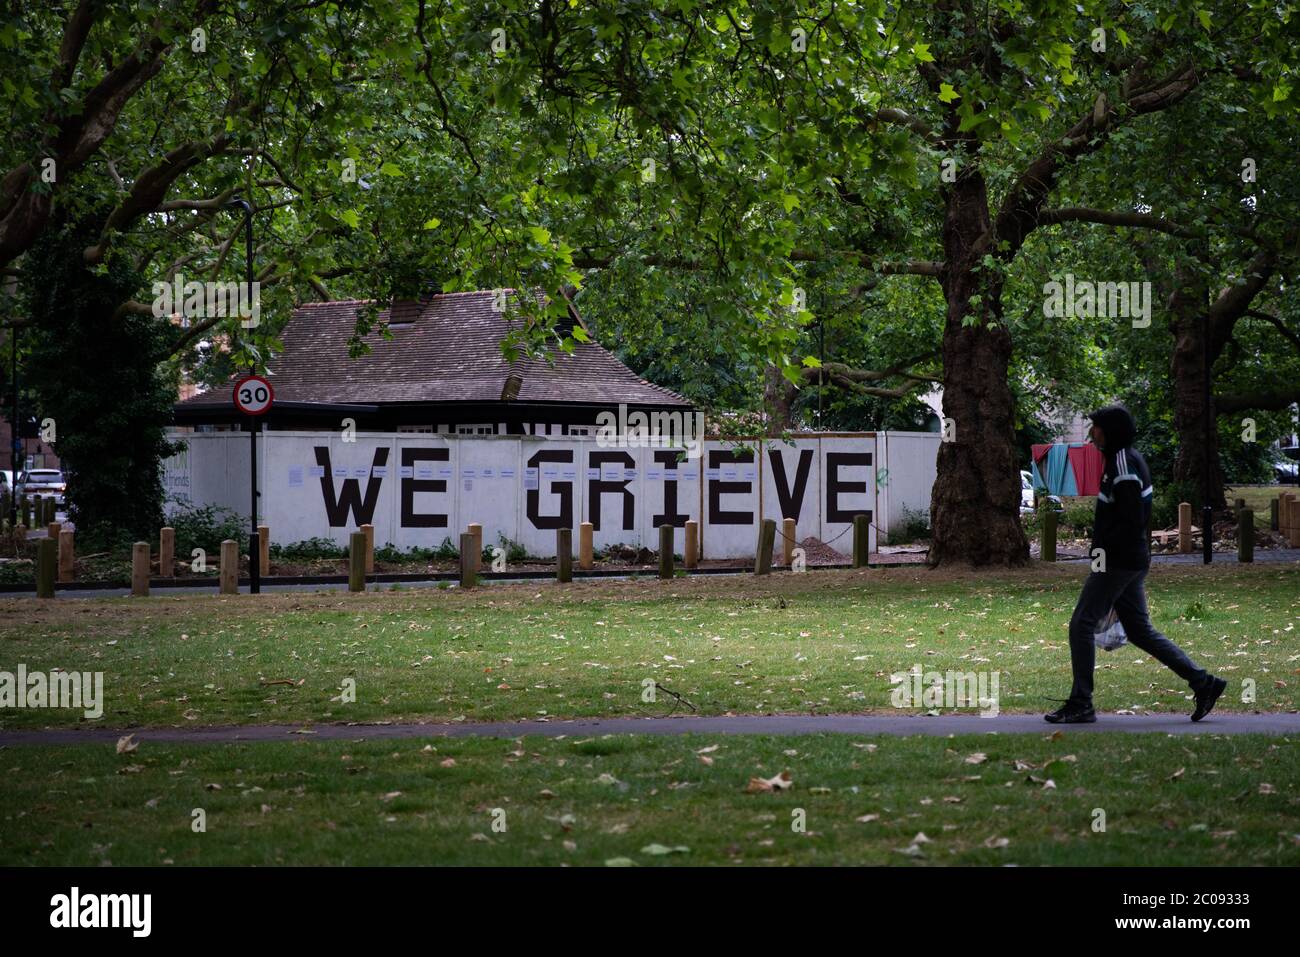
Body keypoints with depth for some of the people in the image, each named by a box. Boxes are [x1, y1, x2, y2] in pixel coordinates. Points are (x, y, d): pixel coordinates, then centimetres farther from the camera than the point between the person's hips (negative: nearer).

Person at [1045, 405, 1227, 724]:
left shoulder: (1123, 464, -16)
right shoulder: (1130, 459, 16)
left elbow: (1131, 521, -22)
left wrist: (1104, 549, -18)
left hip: (1118, 562, -10)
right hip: (1132, 561, 10)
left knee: (1081, 625, -4)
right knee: (1139, 630, 13)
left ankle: (1080, 704, -2)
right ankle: (1203, 682, 11)